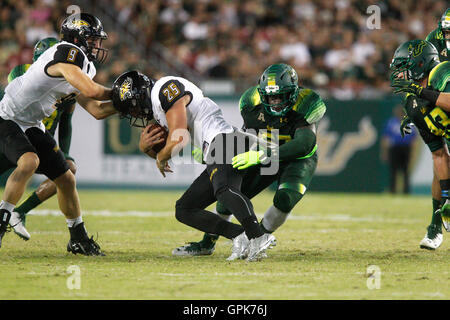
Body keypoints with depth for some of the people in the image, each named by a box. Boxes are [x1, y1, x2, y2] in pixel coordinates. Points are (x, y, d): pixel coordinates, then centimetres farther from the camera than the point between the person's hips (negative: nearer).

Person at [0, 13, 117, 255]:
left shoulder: (83, 66, 9)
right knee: (29, 162, -35)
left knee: (66, 179, 9)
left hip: (32, 126, 9)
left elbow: (96, 110, 11)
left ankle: (78, 239, 24)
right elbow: (91, 91, -29)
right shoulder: (67, 53, -22)